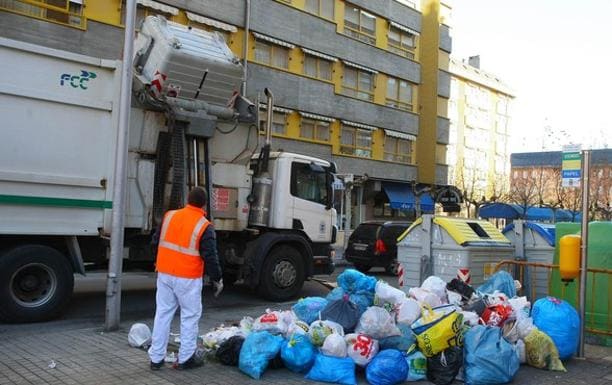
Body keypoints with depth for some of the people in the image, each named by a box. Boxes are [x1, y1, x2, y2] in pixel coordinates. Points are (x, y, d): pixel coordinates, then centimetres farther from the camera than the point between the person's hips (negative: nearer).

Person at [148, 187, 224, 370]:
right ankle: (186, 358, 14)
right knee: (190, 316, 8)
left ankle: (156, 358, 18)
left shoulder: (169, 216, 3)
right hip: (188, 279, -5)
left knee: (162, 314, 12)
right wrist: (217, 279, 1)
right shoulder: (205, 226, -12)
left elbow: (156, 241, 13)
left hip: (164, 274, 5)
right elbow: (210, 257, -11)